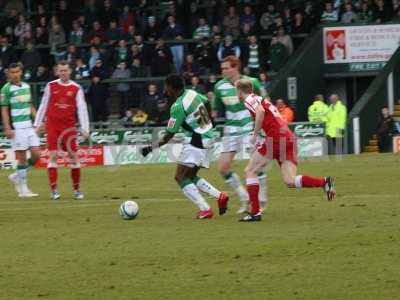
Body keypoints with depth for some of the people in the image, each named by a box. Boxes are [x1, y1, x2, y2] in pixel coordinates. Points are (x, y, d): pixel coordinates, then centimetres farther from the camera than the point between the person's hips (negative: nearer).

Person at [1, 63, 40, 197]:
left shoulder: (26, 86, 14)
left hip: (29, 126, 6)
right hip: (17, 128, -6)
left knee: (36, 155, -1)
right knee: (22, 157, -5)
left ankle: (18, 176, 18)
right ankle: (23, 189, 1)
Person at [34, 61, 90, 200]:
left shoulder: (76, 88, 2)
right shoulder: (51, 86, 5)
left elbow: (82, 109, -1)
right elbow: (43, 105, 11)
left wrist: (85, 129, -7)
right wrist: (38, 124, 9)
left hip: (69, 126, 0)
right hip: (52, 125, 0)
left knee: (74, 156, -1)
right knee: (52, 156, -8)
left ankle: (76, 189, 10)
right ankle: (54, 190, -6)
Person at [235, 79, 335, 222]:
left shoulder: (250, 99, 2)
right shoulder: (263, 100, 30)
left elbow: (260, 111, -19)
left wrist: (255, 134, -12)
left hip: (276, 138, -8)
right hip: (289, 137, 8)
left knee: (250, 171, 5)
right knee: (290, 181, -2)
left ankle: (255, 212, 0)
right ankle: (324, 182, -19)